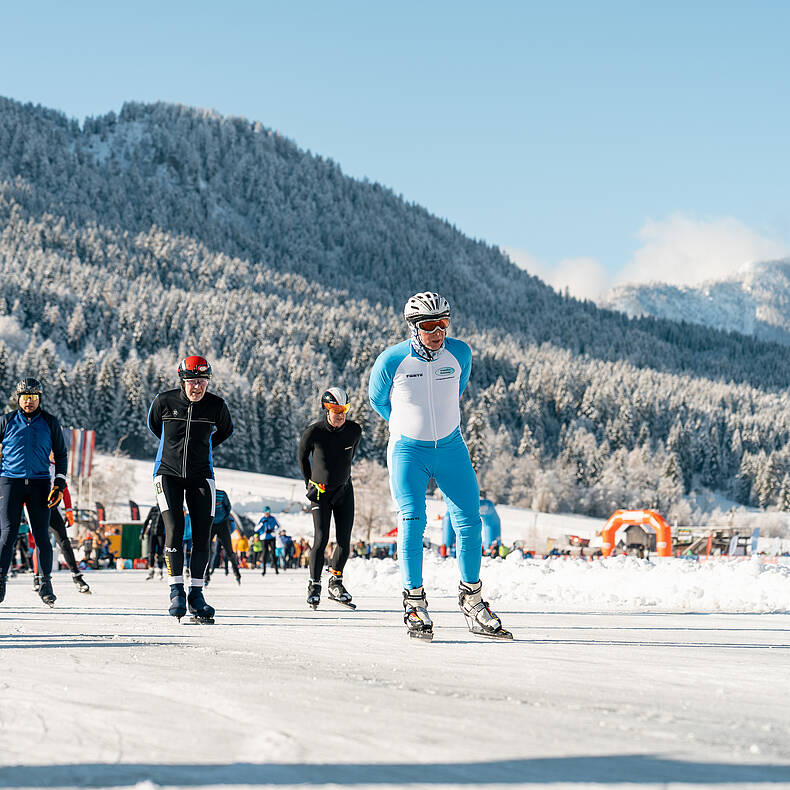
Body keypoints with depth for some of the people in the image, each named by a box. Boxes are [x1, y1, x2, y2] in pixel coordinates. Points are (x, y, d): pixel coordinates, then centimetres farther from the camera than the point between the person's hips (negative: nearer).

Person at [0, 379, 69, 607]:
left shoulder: (50, 423, 8)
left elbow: (61, 454, 14)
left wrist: (59, 484, 4)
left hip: (39, 483, 1)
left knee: (42, 536, -2)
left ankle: (46, 584, 7)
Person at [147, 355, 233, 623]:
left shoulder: (216, 405, -8)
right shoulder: (164, 401, -10)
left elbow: (225, 430, 15)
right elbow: (153, 424, 13)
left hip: (201, 476, 1)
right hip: (168, 473, -1)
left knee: (202, 535, -2)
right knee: (174, 529, -15)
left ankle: (196, 593, 9)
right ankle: (177, 591, -7)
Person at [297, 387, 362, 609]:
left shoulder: (354, 431, -9)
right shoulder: (313, 432, -17)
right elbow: (302, 456, 3)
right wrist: (310, 482, 9)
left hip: (344, 490, 3)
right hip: (320, 491, -3)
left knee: (344, 540, -2)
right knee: (321, 538, -11)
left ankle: (335, 582, 14)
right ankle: (314, 585, 0)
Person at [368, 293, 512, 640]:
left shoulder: (460, 353, -8)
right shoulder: (392, 361, -15)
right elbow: (377, 398, 6)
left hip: (451, 447, 3)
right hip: (407, 451, -3)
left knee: (469, 523, 0)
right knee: (412, 521, -14)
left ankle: (472, 602, 14)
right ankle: (415, 603, -3)